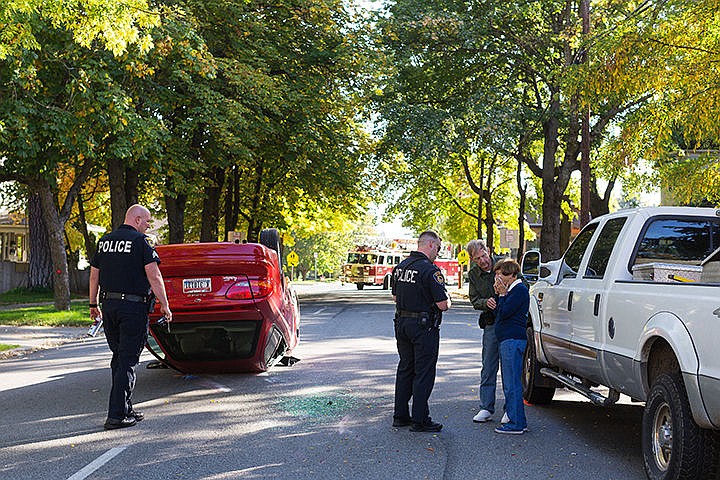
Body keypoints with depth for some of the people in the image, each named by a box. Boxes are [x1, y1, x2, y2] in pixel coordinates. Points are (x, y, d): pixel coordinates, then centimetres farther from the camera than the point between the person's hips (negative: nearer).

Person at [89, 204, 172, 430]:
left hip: (109, 305, 7)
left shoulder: (105, 241, 12)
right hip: (133, 307, -7)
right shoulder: (140, 241, -8)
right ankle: (116, 415, -6)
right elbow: (154, 276, -14)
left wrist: (94, 304, 23)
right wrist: (164, 305, -10)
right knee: (127, 361, -4)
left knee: (119, 358, 17)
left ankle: (126, 408, 23)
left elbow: (94, 276, 16)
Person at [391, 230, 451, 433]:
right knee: (424, 372, 0)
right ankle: (420, 420, 3)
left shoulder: (401, 266, 7)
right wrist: (446, 300, 3)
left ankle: (400, 415, 21)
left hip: (401, 323, 8)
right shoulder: (430, 270, -18)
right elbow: (443, 304, -18)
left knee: (405, 369, 16)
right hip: (424, 325, -8)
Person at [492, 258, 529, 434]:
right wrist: (498, 295, 8)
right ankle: (517, 421, 18)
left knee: (512, 383, -10)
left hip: (513, 340, -11)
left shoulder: (520, 290, -10)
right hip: (507, 340, 11)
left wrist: (502, 295, -5)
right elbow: (498, 313, 17)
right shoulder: (510, 290, 20)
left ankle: (516, 423, -8)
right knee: (509, 383, 12)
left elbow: (503, 313, -16)